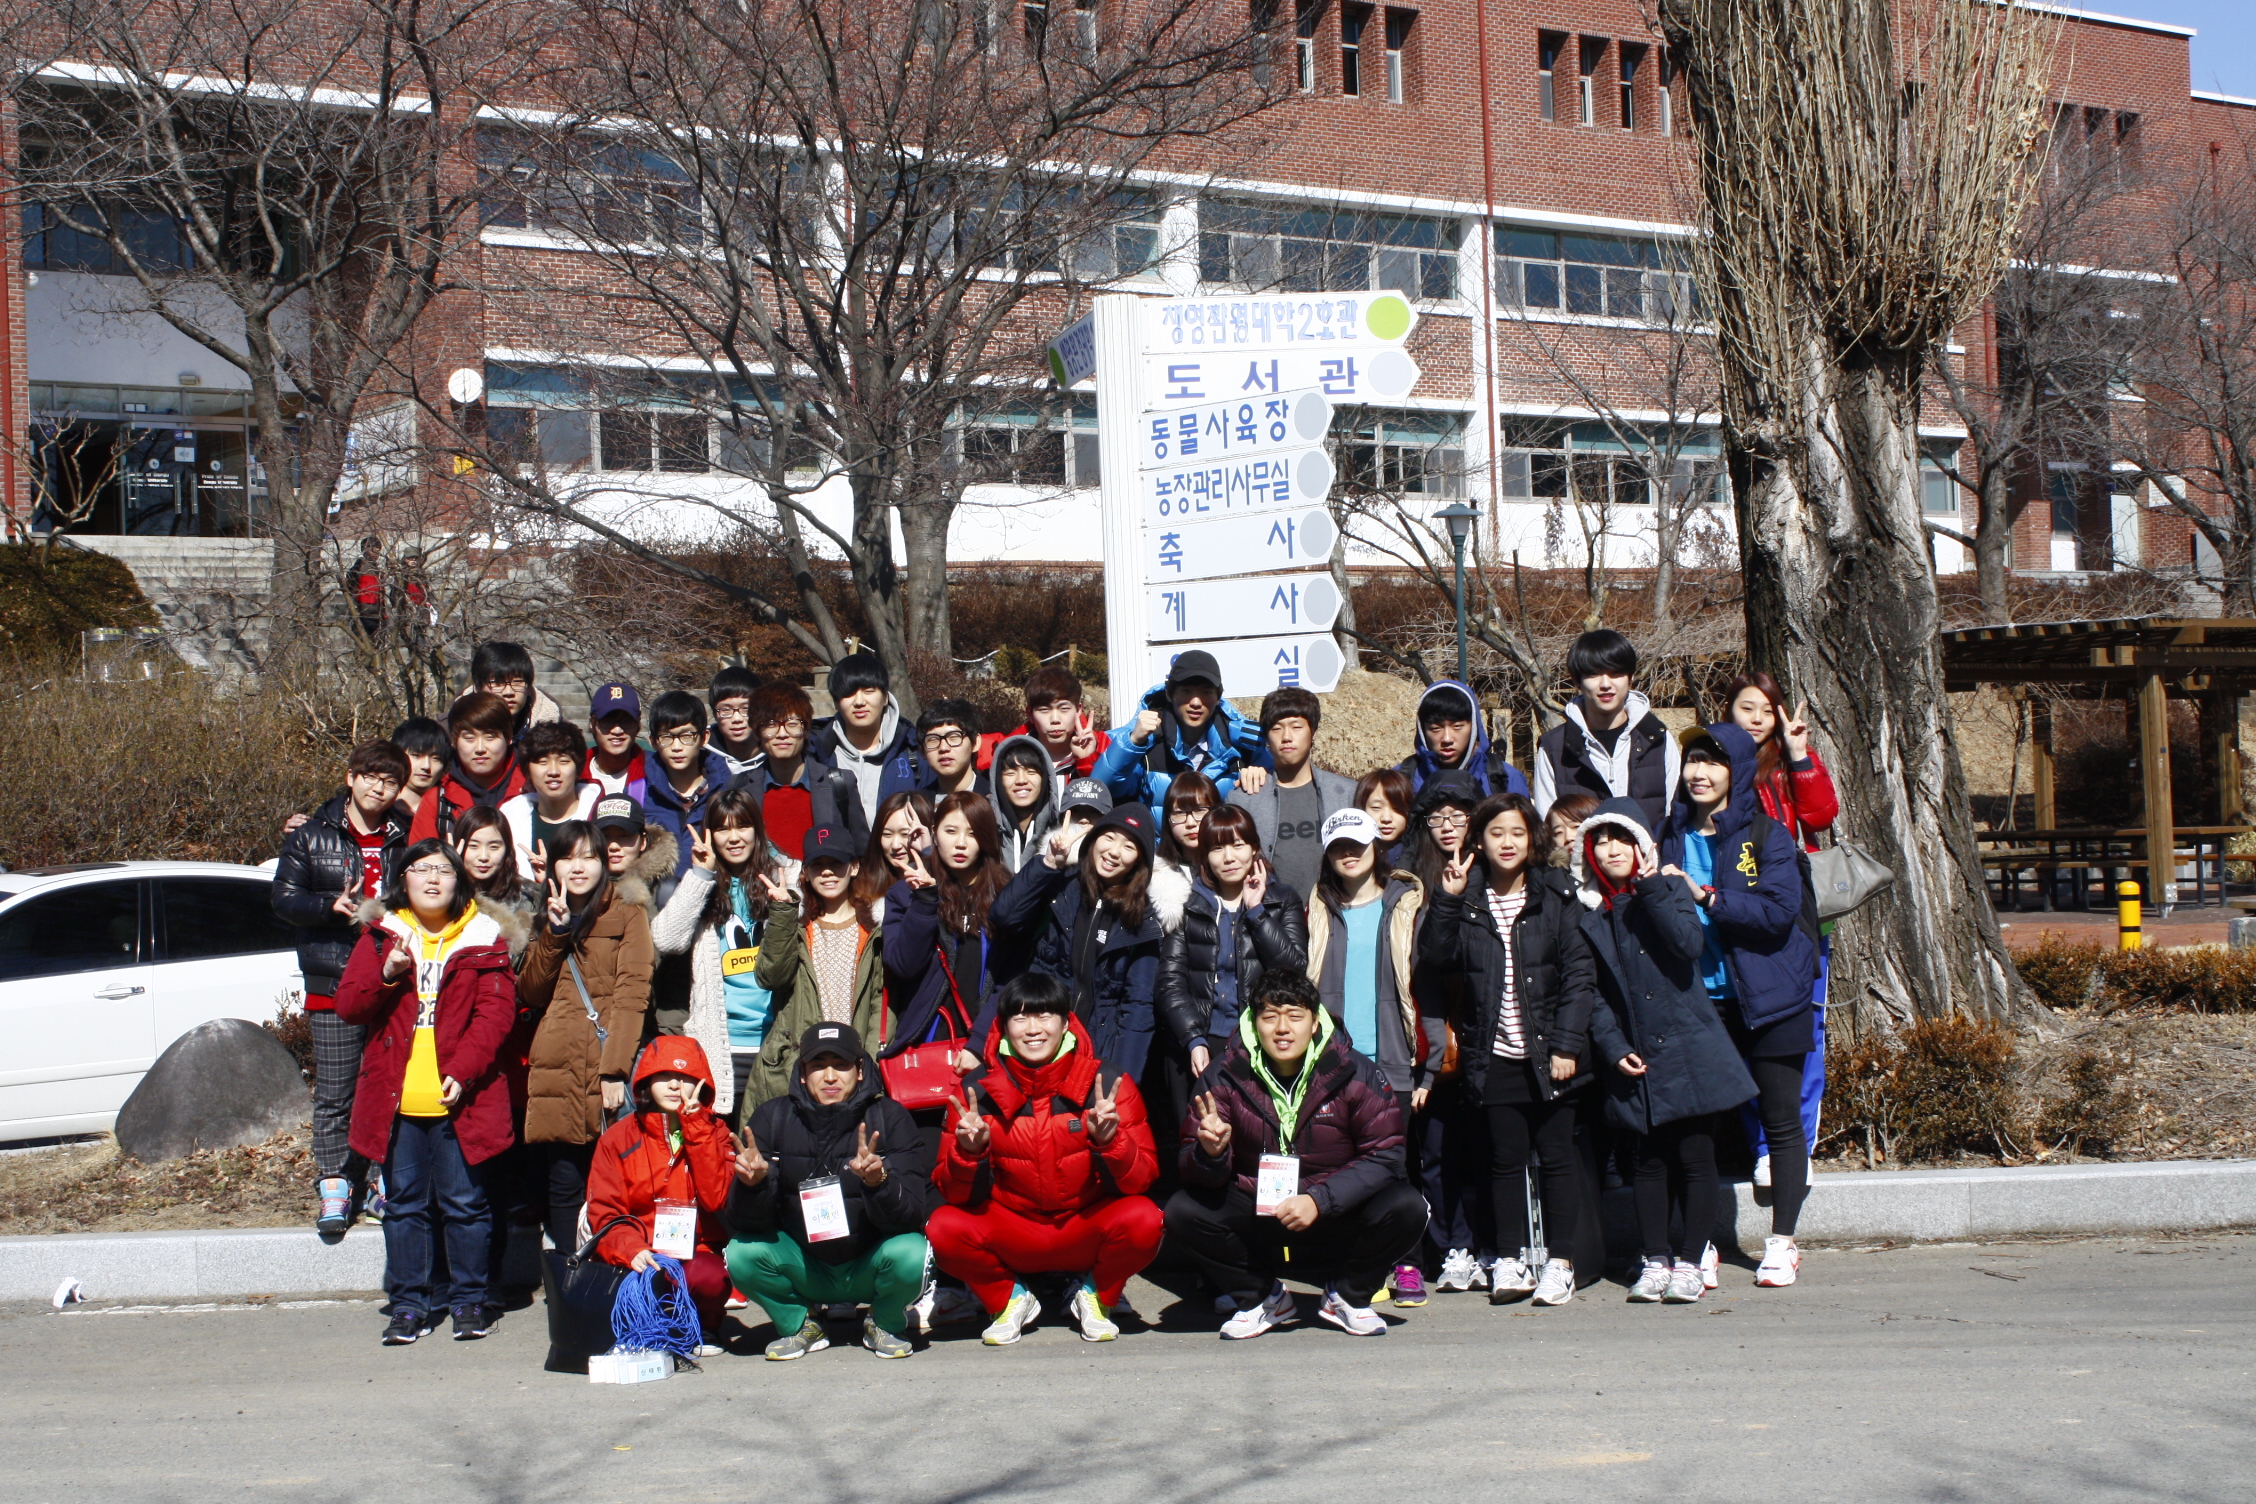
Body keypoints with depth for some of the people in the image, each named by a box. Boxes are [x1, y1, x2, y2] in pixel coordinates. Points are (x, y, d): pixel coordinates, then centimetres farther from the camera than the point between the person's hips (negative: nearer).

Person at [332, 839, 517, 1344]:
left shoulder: (482, 938, 3)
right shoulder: (381, 937, 10)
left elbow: (496, 1011, -4)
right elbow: (348, 1005, 6)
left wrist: (462, 1070, -15)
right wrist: (386, 975, -13)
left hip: (459, 1099, -2)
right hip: (396, 1098, 2)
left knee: (465, 1203, 3)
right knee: (404, 1204, 8)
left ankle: (471, 1300, 14)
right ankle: (409, 1303, 16)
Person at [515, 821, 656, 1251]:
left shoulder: (628, 917, 7)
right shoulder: (545, 922, 22)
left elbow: (632, 996, -4)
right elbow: (532, 994, 9)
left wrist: (615, 1070, -14)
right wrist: (554, 932, -2)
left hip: (608, 1074, -4)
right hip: (556, 1075, 4)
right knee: (564, 1187, 0)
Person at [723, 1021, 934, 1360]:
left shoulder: (889, 1118, -13)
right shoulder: (773, 1118, -9)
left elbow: (912, 1216, -22)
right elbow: (746, 1223, -13)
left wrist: (878, 1182, -44)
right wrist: (754, 1183, -36)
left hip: (868, 1269, -1)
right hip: (803, 1267, 1)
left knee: (910, 1254, -31)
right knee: (741, 1253, -24)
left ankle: (884, 1323, 5)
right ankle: (799, 1325, 6)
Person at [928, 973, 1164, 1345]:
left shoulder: (1109, 1086, -10)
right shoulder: (979, 1093, -7)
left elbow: (1140, 1180, -14)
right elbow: (956, 1193, -7)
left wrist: (1110, 1141, -33)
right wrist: (969, 1152, -28)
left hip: (1086, 1228, 0)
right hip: (1011, 1235, 1)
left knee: (1142, 1220, -30)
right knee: (944, 1228, -27)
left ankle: (1094, 1295, 4)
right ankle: (1010, 1298, 5)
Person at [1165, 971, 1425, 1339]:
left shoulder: (1354, 1074, -9)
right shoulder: (1227, 1076, -7)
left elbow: (1384, 1155, -11)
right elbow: (1203, 1176, -7)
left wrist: (1320, 1200, -24)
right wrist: (1211, 1153, -33)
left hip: (1335, 1221, -1)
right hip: (1254, 1217, 1)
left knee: (1407, 1209, -27)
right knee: (1182, 1213, -24)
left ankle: (1349, 1297, 3)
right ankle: (1259, 1297, 4)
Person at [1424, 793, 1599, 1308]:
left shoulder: (1555, 896, 0)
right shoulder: (1469, 899, 6)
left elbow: (1579, 973, -3)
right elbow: (1440, 956, -5)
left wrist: (1567, 1044, -10)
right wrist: (1447, 901, -14)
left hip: (1548, 1052, -2)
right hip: (1492, 1054, 2)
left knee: (1556, 1155, 4)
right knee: (1505, 1159, 8)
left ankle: (1558, 1263, 11)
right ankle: (1508, 1261, 15)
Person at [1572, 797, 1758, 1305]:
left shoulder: (1669, 890, 2)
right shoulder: (1590, 913, 7)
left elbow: (1691, 944, -17)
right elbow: (1592, 993, 7)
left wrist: (1652, 889, -18)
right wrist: (1614, 1048, -4)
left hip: (1689, 1048, -2)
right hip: (1636, 1059, 2)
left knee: (1695, 1158, -2)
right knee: (1651, 1162, 6)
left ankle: (1689, 1263, 4)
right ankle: (1655, 1262, 12)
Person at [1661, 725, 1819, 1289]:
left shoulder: (1768, 835, -4)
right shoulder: (1673, 836, 9)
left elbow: (1779, 912, -15)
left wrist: (1706, 897, -20)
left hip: (1769, 999, -3)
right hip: (1697, 999, 3)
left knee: (1781, 1120, 4)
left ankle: (1782, 1243, 13)